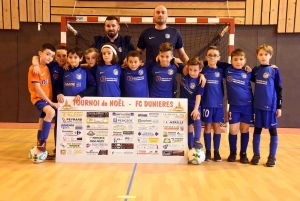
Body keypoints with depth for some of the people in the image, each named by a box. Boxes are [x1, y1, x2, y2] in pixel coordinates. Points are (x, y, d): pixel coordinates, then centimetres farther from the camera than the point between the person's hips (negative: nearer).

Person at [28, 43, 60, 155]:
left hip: (47, 99, 8)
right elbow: (37, 88, -18)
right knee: (51, 112, -34)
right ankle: (42, 142, -26)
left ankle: (39, 147, 25)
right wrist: (50, 102, -19)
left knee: (43, 123, 14)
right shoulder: (34, 68, -14)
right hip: (38, 98, -8)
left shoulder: (47, 68, 9)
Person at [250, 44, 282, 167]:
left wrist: (279, 107, -4)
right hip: (258, 106, 3)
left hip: (271, 106, -3)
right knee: (257, 130, 9)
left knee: (272, 130, 6)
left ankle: (272, 157, 16)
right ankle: (256, 155, 20)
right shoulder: (255, 70, 6)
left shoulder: (275, 70, -2)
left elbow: (279, 89, -1)